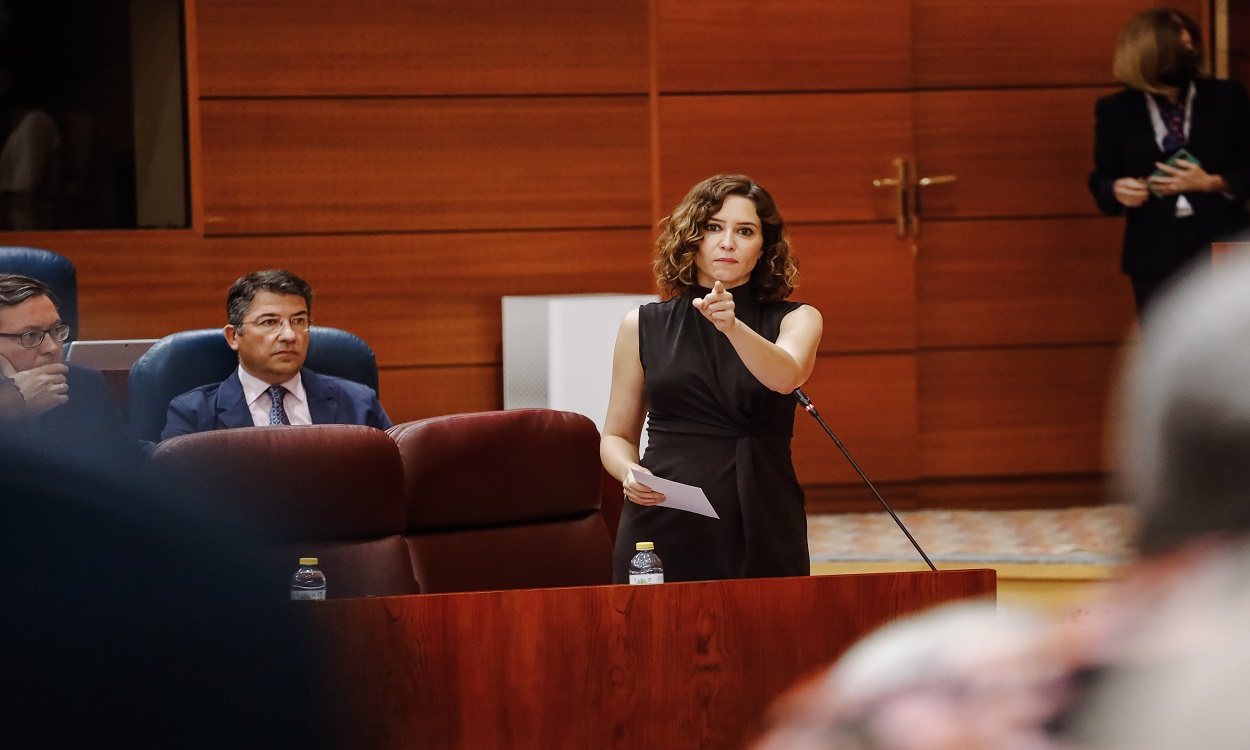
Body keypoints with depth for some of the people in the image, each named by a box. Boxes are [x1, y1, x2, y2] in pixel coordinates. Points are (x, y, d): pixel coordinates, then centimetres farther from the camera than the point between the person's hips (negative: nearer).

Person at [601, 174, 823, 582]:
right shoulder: (644, 326, 9)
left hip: (761, 532, -1)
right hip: (664, 529, 1)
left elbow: (784, 376, -17)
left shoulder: (796, 320, 6)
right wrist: (629, 473, -8)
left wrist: (732, 326, -34)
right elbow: (617, 436, 14)